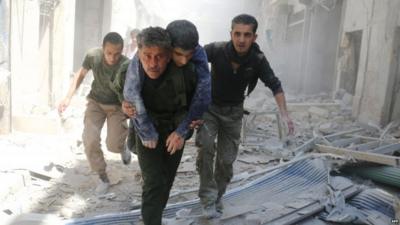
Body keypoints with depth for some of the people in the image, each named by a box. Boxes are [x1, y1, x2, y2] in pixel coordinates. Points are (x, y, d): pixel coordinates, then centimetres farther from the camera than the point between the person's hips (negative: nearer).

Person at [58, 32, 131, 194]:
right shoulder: (92, 56, -20)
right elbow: (81, 74, -1)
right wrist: (68, 98, -4)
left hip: (117, 106, -2)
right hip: (95, 102, 2)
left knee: (113, 145, -14)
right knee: (90, 140, -13)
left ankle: (123, 148, 27)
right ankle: (103, 178, 6)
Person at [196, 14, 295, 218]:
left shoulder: (258, 60, -17)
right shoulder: (217, 50, -24)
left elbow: (275, 85, -10)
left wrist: (284, 114, -20)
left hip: (233, 111, 2)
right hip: (210, 106, -2)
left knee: (226, 159, 5)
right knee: (205, 147, -26)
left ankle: (217, 197, 29)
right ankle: (208, 197, -11)